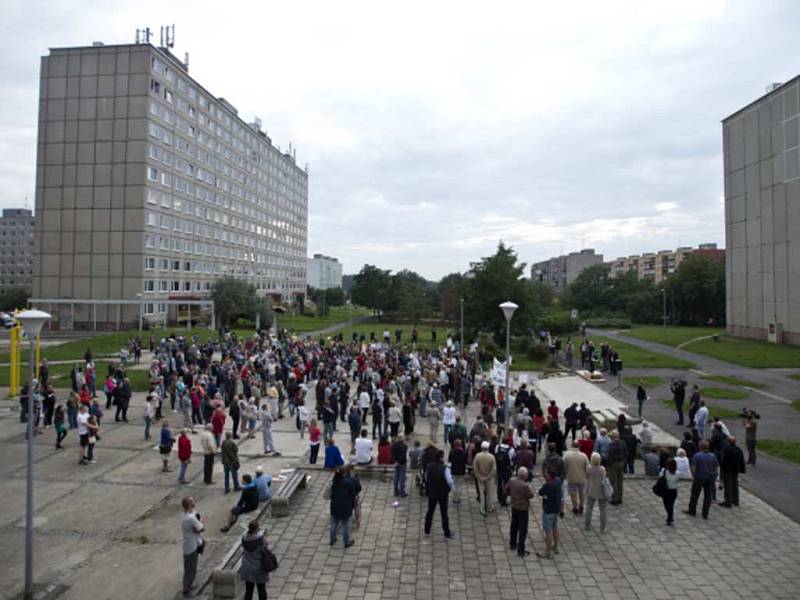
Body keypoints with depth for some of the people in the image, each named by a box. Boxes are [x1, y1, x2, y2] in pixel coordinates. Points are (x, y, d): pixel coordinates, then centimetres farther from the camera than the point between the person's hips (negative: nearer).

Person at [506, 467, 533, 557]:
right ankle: (520, 551, 12)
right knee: (523, 530, 6)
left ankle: (512, 544, 41)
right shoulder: (525, 486, -31)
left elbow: (507, 489, 4)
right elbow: (531, 495, -16)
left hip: (514, 507, 7)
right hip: (523, 509, -7)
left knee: (514, 526, 24)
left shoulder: (512, 480, -11)